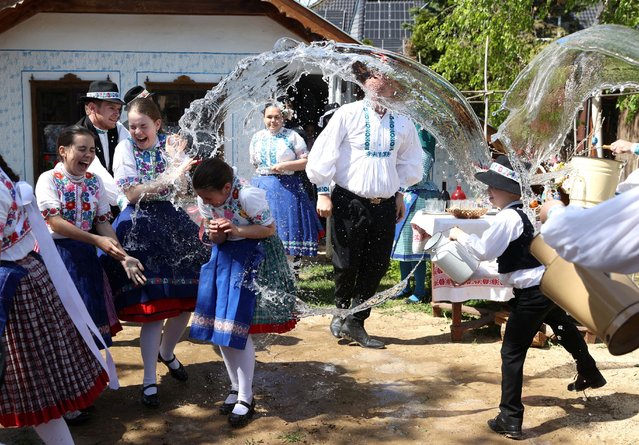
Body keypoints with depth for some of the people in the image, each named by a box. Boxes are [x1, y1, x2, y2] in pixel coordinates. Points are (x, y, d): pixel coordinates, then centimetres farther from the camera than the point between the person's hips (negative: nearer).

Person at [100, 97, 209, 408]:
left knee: (187, 298, 7)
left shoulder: (170, 145, 4)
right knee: (152, 305, -4)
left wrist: (176, 164, -17)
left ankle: (166, 352, 37)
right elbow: (131, 194, -12)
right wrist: (167, 179, -20)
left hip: (173, 223, 4)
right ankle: (149, 380, 12)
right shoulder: (125, 148, -4)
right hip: (141, 228, -4)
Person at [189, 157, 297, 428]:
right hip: (224, 257, 7)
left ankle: (246, 397, 8)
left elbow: (270, 228, -15)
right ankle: (236, 388, 26)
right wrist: (214, 234, -20)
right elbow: (215, 240, 4)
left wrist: (238, 230, -27)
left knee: (238, 328, -8)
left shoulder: (248, 196, -25)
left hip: (250, 259, -6)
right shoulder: (205, 201, -6)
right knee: (220, 326, 7)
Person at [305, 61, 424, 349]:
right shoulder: (348, 114, -5)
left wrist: (399, 193, 16)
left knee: (377, 266, 4)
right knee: (347, 264, 1)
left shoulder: (402, 122, 8)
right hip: (350, 202, -4)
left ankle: (355, 323, 18)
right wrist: (323, 192, -8)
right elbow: (324, 153, -5)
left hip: (385, 205, 4)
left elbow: (410, 161, 22)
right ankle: (341, 311, 29)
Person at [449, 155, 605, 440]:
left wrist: (460, 235, -7)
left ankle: (510, 421, 0)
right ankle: (590, 376, 58)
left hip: (532, 294, -11)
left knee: (512, 353, -4)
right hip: (548, 285, 11)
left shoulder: (507, 217, -19)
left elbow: (484, 251, -20)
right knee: (565, 331, 32)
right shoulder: (517, 214, 10)